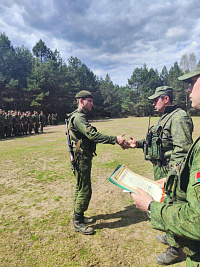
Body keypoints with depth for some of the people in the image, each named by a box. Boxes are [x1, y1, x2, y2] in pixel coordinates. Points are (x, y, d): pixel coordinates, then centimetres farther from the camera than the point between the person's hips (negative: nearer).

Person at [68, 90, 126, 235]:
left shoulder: (81, 117, 17)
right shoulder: (78, 117, -18)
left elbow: (91, 135, 14)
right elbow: (93, 135, -29)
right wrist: (115, 139, -29)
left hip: (84, 158, 11)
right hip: (82, 158, -11)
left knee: (81, 188, 19)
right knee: (85, 190, -1)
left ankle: (79, 216, 35)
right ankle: (78, 222, 15)